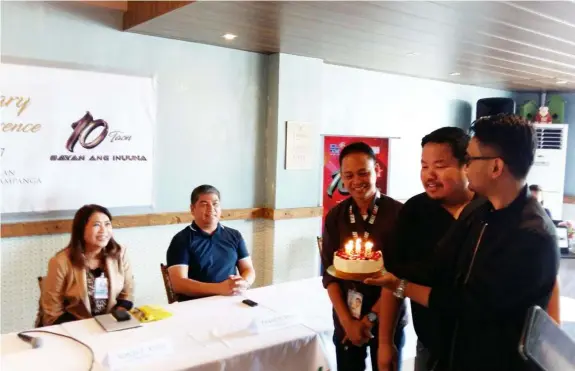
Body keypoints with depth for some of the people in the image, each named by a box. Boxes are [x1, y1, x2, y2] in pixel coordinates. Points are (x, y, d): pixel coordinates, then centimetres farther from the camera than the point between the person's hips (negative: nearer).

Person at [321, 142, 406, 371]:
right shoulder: (335, 217, -1)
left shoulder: (398, 213, -10)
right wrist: (346, 320, -7)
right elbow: (329, 273, -1)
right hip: (345, 323, 2)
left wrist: (371, 317, -10)